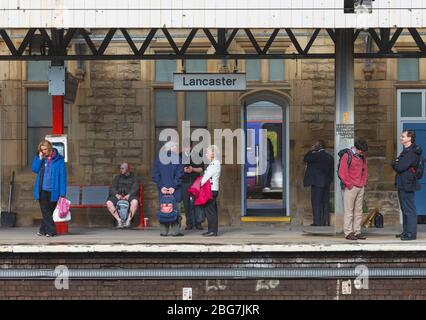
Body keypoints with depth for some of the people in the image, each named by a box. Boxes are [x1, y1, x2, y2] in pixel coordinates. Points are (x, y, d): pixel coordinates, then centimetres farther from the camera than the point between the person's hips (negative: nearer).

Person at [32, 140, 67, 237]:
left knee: (49, 211, 6)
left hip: (53, 191, -2)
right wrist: (40, 158, -9)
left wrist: (62, 193, -11)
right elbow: (34, 169, 0)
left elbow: (62, 176, -5)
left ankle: (43, 230, 17)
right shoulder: (39, 158, 9)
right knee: (45, 212, -2)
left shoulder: (59, 159, -3)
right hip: (42, 190, 2)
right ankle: (51, 230, 2)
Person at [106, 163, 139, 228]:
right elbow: (112, 188, 10)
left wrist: (128, 195, -20)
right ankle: (119, 220, -29)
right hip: (118, 196, 3)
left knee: (135, 202, -38)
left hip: (129, 196, -3)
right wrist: (116, 195, -13)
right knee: (109, 203, -29)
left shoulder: (133, 178, 14)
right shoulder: (117, 178, 22)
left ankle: (128, 220, -34)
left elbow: (135, 189, -1)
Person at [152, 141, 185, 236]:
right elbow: (179, 175, -9)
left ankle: (163, 231, 5)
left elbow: (155, 175, 2)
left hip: (162, 189, 3)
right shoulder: (177, 158, -3)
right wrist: (174, 187, -8)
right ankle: (175, 230, 0)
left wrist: (161, 186, -2)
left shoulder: (158, 159, 7)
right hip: (174, 189, -3)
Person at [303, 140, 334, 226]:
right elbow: (332, 171, 13)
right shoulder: (330, 157, 11)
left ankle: (317, 221, -7)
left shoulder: (316, 155, -13)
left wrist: (311, 150, 1)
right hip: (326, 183, 7)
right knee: (325, 202, 9)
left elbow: (305, 159, -5)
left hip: (317, 183, -7)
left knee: (316, 202, -4)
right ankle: (326, 221, 8)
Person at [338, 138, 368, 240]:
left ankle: (357, 232, 10)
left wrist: (363, 182, 11)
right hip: (351, 188, -7)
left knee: (359, 211, 7)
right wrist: (349, 185, -11)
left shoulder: (362, 157, 12)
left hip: (360, 188, 7)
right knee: (349, 211, -5)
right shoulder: (347, 156, -9)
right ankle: (348, 233, -3)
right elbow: (342, 173, -13)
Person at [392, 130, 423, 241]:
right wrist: (397, 164, -3)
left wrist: (395, 164, -1)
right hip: (402, 184, 11)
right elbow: (397, 166, 18)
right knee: (405, 209, 15)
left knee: (409, 210, -9)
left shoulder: (412, 152, -16)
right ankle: (406, 231, 21)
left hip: (407, 185, -11)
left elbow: (400, 168, -21)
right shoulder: (406, 151, 18)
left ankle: (411, 233, -8)